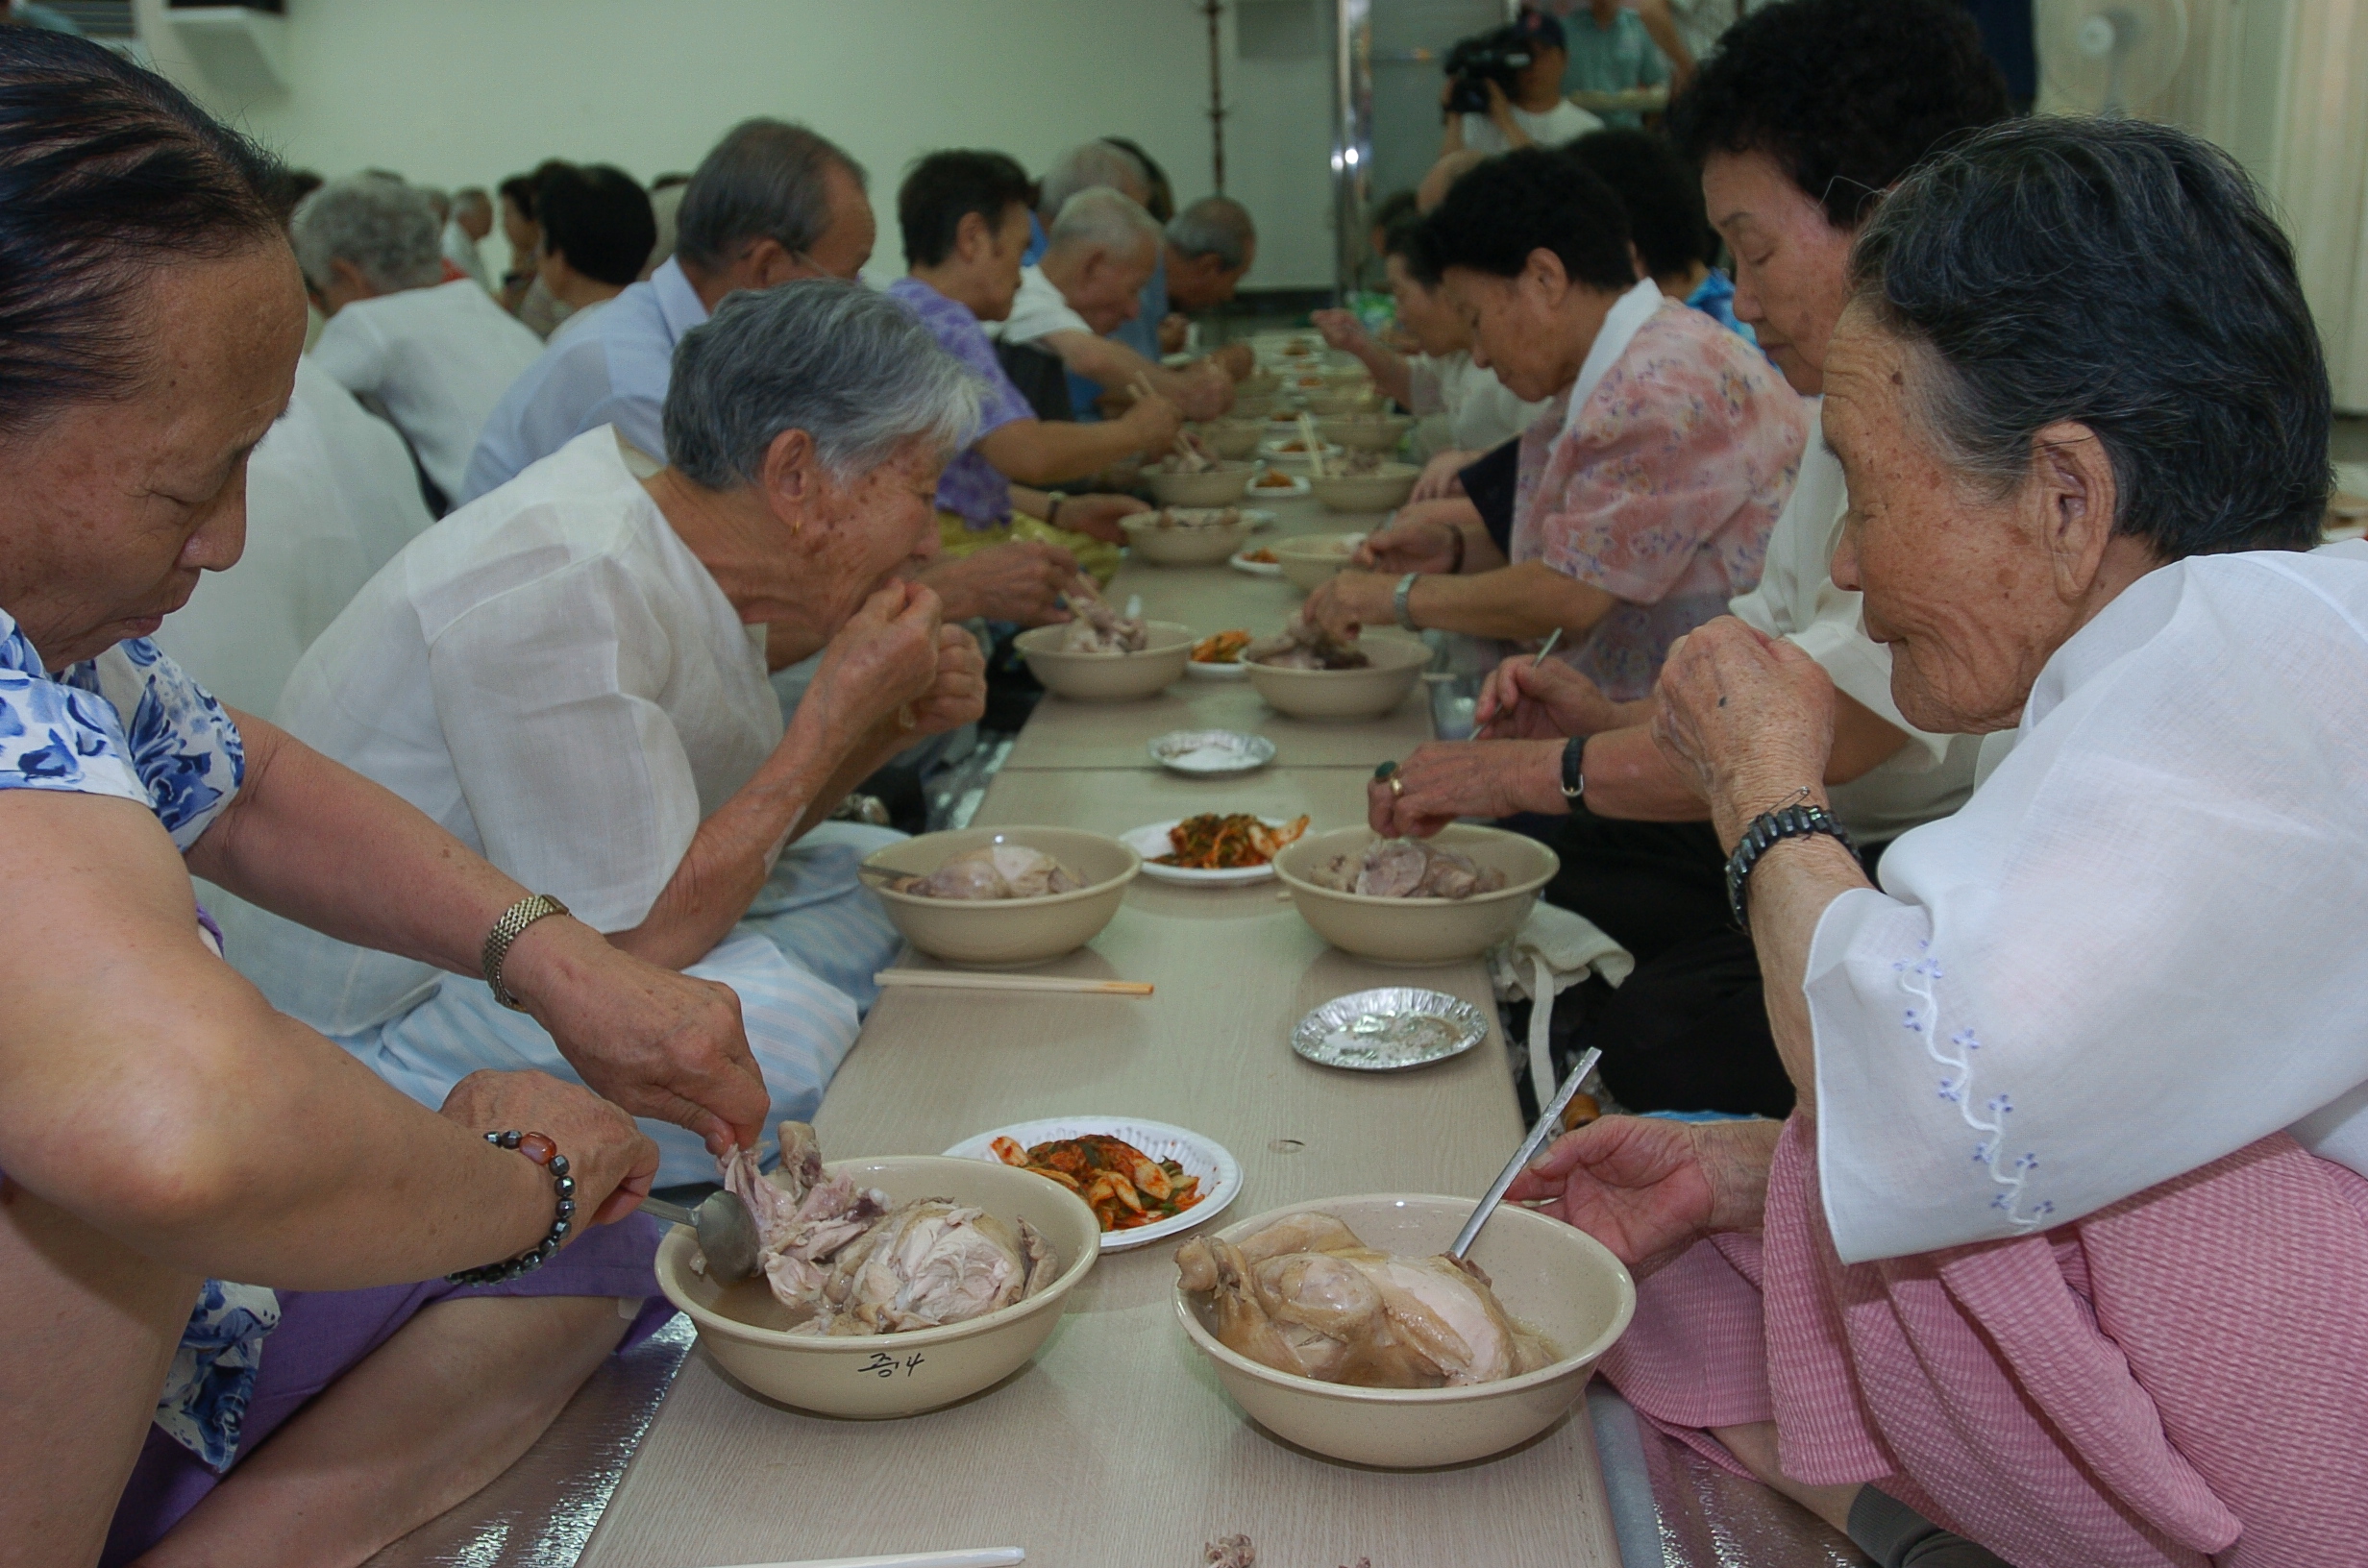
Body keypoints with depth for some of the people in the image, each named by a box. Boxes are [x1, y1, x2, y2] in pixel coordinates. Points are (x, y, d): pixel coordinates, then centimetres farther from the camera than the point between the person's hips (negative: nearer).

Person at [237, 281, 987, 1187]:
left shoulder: (680, 559, 1)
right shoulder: (561, 591, -27)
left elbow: (731, 834, 9)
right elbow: (644, 936, -28)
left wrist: (887, 728, -7)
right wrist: (838, 711, -23)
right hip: (380, 1030, -10)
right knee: (785, 1023, -32)